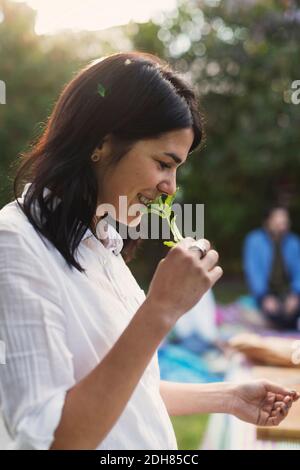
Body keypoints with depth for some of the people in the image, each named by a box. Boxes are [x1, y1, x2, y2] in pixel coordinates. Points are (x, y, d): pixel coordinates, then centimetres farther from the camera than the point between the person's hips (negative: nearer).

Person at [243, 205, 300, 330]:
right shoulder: (255, 240, -2)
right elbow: (252, 270, -9)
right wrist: (264, 296, -21)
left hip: (288, 291, 2)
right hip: (267, 291, -2)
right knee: (272, 310, -34)